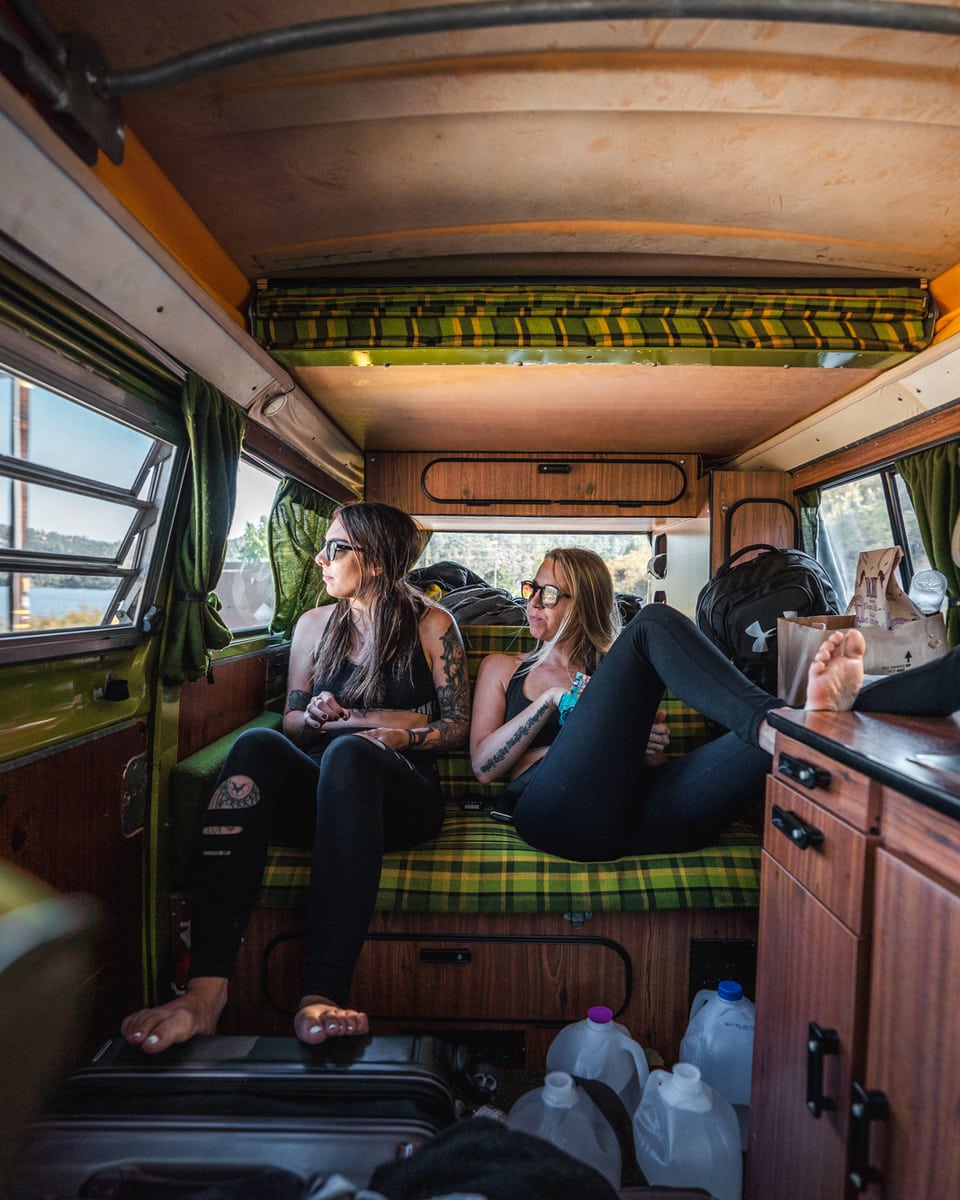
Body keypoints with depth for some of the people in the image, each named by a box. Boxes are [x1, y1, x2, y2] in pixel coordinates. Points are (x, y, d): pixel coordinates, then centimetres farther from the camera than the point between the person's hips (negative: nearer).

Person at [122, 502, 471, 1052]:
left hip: (403, 795, -3)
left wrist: (398, 735, -10)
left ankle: (324, 994, -41)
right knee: (257, 745, -29)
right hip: (320, 789, 3)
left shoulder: (432, 624, 6)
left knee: (350, 752, -37)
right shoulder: (315, 624, 16)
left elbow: (457, 726, 7)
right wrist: (315, 718, -3)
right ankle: (207, 987, -36)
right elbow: (292, 721, 19)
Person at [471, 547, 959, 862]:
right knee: (654, 624, -16)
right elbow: (483, 765, 10)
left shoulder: (609, 662, 29)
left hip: (636, 808, 3)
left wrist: (644, 743, -3)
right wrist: (554, 699, 0)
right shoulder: (502, 668, 23)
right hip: (557, 807, -3)